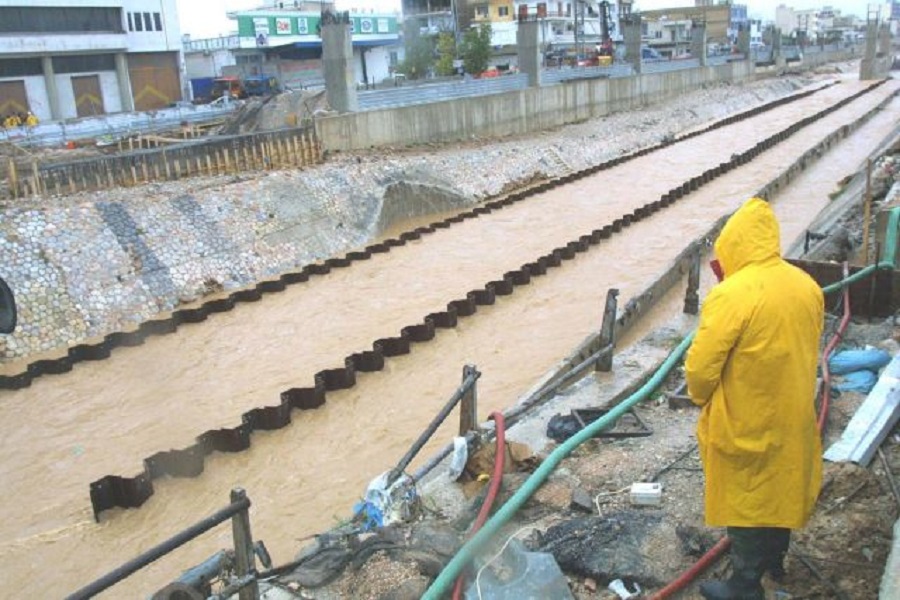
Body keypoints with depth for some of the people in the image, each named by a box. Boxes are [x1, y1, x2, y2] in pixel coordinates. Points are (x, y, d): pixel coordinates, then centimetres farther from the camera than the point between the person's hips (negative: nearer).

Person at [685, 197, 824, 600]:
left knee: (745, 502, 10)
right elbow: (806, 351, 9)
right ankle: (775, 560, 47)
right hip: (793, 418, 7)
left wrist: (702, 399, -2)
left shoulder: (731, 295, -26)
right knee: (781, 490, 25)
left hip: (745, 426, -7)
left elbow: (700, 367, -23)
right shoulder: (807, 286, -3)